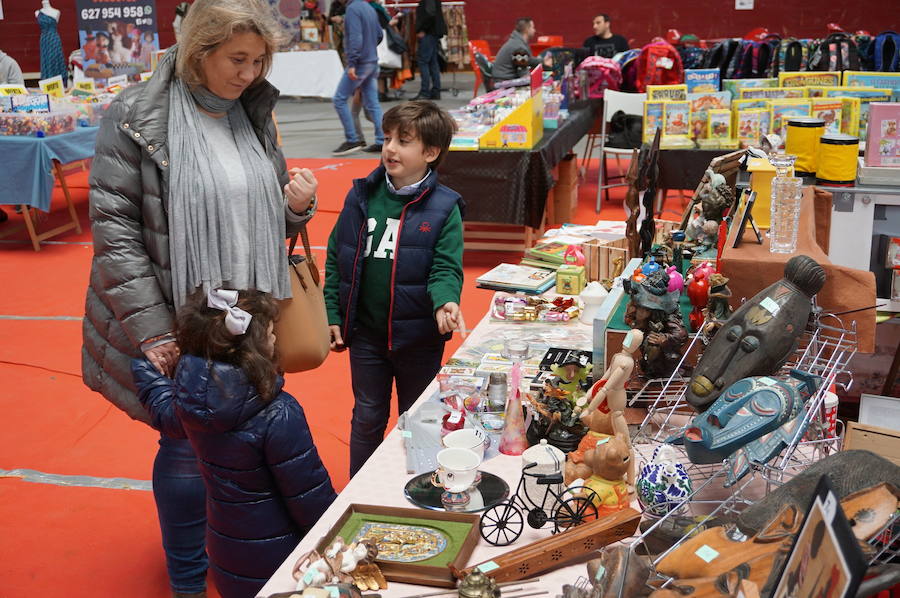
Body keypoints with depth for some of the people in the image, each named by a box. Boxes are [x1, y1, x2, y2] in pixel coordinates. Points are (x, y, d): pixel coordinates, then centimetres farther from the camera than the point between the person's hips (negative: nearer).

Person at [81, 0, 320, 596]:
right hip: (175, 323, -5)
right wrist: (151, 328, -18)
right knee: (189, 446, 5)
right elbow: (113, 228, -13)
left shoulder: (254, 114, 7)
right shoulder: (136, 116, -11)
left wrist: (296, 206, -7)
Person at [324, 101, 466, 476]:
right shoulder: (361, 197, 0)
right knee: (367, 417, 16)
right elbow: (336, 259, 6)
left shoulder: (443, 208, -9)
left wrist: (445, 302, -32)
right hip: (365, 333, 3)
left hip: (419, 336, -2)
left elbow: (446, 267, -11)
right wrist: (331, 316, 3)